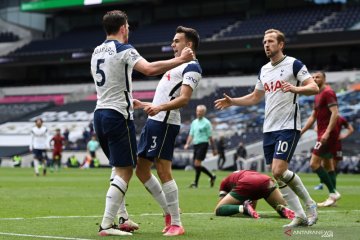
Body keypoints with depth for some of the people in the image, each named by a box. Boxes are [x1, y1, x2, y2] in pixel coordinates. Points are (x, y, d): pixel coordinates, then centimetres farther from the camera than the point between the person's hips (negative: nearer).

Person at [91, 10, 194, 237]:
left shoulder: (97, 52, 15)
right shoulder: (123, 49, -10)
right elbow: (149, 69, -27)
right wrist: (181, 59, -18)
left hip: (100, 114, 9)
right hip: (118, 116, -9)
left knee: (120, 169, 20)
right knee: (125, 171, -5)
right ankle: (107, 225, -11)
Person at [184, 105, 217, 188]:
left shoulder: (206, 123, -3)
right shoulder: (194, 122, 15)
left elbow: (210, 137, -2)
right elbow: (191, 134, 19)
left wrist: (214, 149, 0)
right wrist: (187, 144, 4)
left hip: (203, 144, -7)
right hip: (195, 144, 7)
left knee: (197, 164, -15)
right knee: (196, 165, 6)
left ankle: (196, 183, -10)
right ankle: (212, 176, 23)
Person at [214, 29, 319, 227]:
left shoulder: (293, 64, -5)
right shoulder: (264, 70, 16)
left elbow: (314, 88, -12)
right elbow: (255, 97, 27)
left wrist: (295, 89, -31)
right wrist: (231, 102, 16)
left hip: (288, 127, -7)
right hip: (269, 129, 8)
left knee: (279, 171, -18)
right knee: (277, 175, 4)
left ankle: (309, 204, 2)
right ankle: (300, 216, 10)